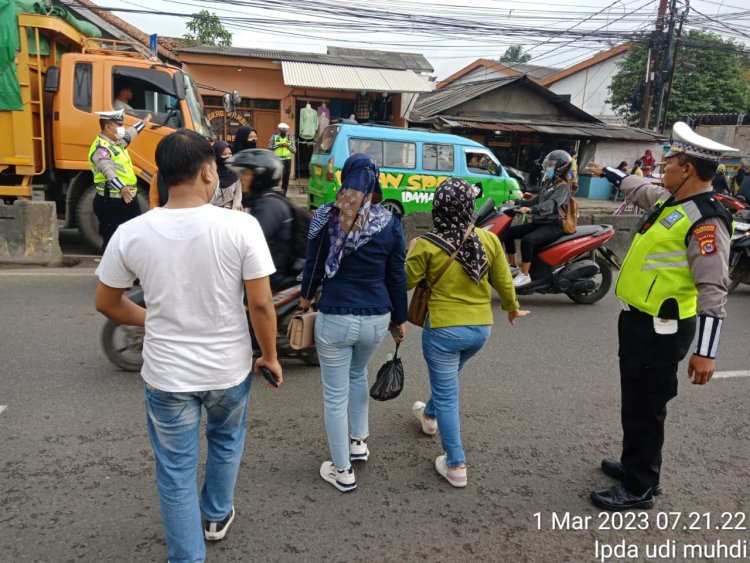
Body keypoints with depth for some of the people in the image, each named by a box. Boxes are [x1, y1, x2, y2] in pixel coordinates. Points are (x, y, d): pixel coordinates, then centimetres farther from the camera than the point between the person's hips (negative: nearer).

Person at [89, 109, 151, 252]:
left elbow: (130, 133, 36)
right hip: (111, 202, -10)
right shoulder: (101, 148, -17)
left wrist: (143, 122, 51)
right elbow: (108, 170, -35)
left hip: (129, 199, 10)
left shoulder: (116, 141, 14)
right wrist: (122, 188, -50)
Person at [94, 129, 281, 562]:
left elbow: (107, 303, 2)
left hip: (166, 375, 0)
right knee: (226, 441, 30)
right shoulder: (241, 226, -18)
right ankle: (217, 516, 52)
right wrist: (270, 356, 2)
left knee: (176, 472, 18)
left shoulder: (131, 233, -11)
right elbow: (261, 304, -14)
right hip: (229, 368, 0)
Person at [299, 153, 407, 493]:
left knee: (335, 396, 11)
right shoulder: (390, 223, -3)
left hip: (335, 318, -2)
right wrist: (400, 320, 14)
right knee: (358, 374, 31)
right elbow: (397, 277, 2)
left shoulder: (326, 218, -5)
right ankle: (359, 442, 40)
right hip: (376, 319, 3)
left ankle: (342, 471, 23)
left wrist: (306, 298, 22)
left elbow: (313, 266, 3)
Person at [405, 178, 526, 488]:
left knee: (447, 395, 8)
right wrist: (512, 308, 22)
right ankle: (429, 415, 57)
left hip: (444, 329, -5)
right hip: (481, 328, 5)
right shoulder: (488, 239, -6)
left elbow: (406, 281, -6)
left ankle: (456, 466, 13)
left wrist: (411, 253, 11)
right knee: (447, 378, 30)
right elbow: (503, 281, 4)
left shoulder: (427, 245, -17)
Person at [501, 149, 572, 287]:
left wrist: (531, 209, -46)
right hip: (540, 222, 10)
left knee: (527, 240, -35)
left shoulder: (562, 187, -11)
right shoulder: (549, 183, 19)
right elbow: (538, 200, 25)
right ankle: (513, 266, 10)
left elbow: (550, 204, -29)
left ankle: (524, 276, -26)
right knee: (508, 232, 1)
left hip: (554, 225, -10)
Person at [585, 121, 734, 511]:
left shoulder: (705, 220, -20)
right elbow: (639, 189, 32)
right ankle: (635, 465, 38)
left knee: (645, 409, 2)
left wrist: (705, 352, -26)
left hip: (661, 330, -10)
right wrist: (607, 173, 46)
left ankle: (639, 488, 17)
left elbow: (713, 290, -24)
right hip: (638, 320, 10)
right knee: (634, 402, 21)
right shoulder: (668, 200, 8)